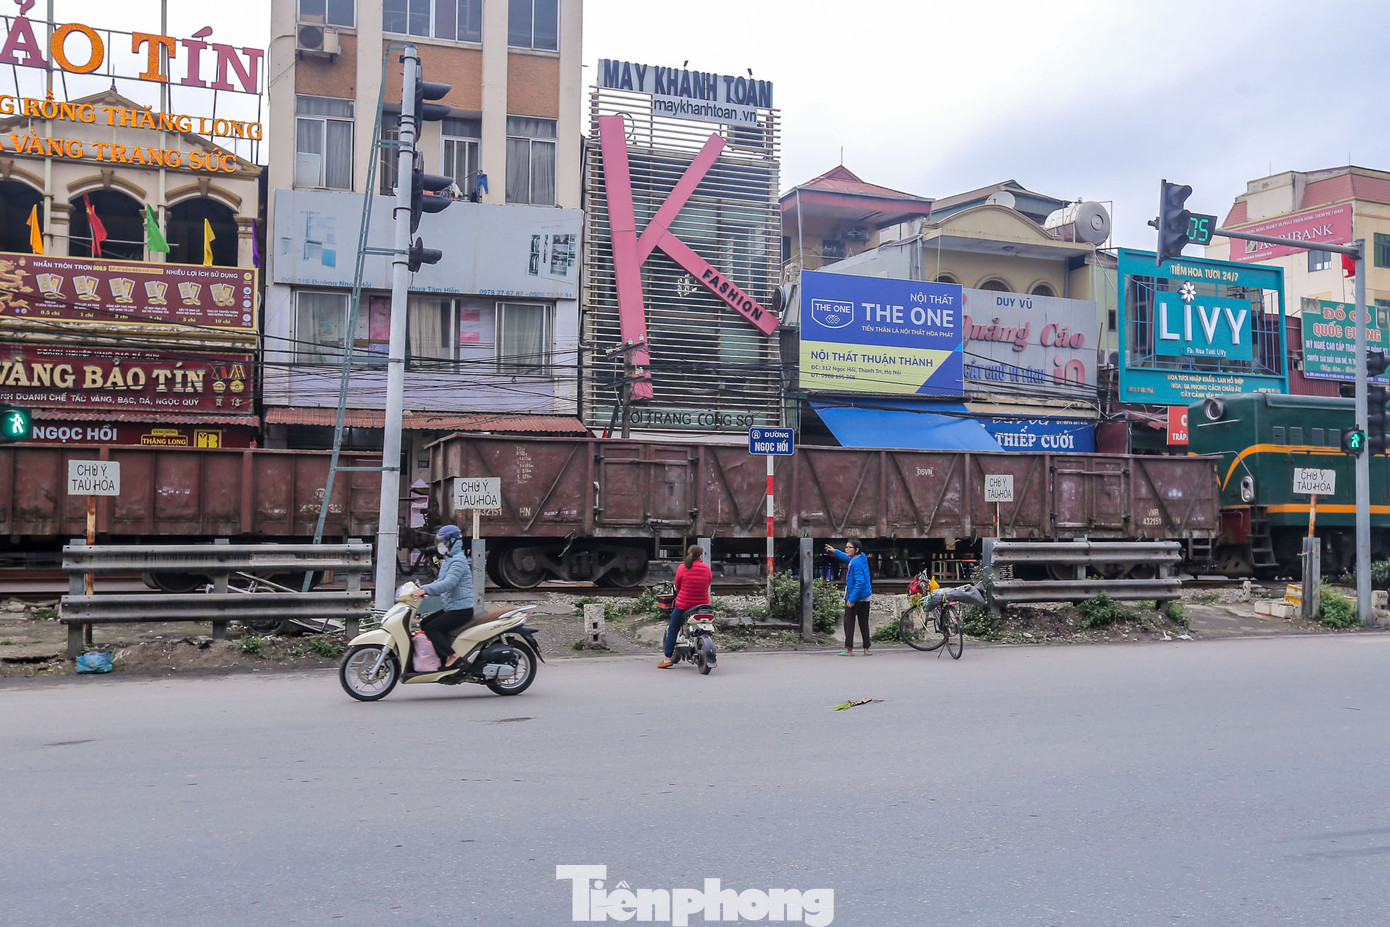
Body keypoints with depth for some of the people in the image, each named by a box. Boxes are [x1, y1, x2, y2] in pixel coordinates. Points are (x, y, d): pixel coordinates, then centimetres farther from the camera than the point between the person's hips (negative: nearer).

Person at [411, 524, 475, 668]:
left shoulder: (458, 561, -15)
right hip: (451, 608, 11)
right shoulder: (448, 561, 19)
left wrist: (426, 590, -35)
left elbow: (448, 583, -28)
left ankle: (452, 656, -14)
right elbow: (440, 582, 22)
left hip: (462, 609, -11)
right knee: (425, 624, 10)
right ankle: (443, 657, 8)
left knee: (431, 628, -16)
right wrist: (420, 589, 8)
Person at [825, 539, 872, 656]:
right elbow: (848, 558, 29)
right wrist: (835, 552, 32)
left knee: (849, 622, 1)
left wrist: (851, 599, -26)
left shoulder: (856, 564, -21)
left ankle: (849, 649, 3)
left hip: (855, 598, -9)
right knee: (864, 623, 11)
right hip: (865, 597, 9)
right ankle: (866, 649, 13)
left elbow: (860, 582, -27)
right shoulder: (862, 557, 7)